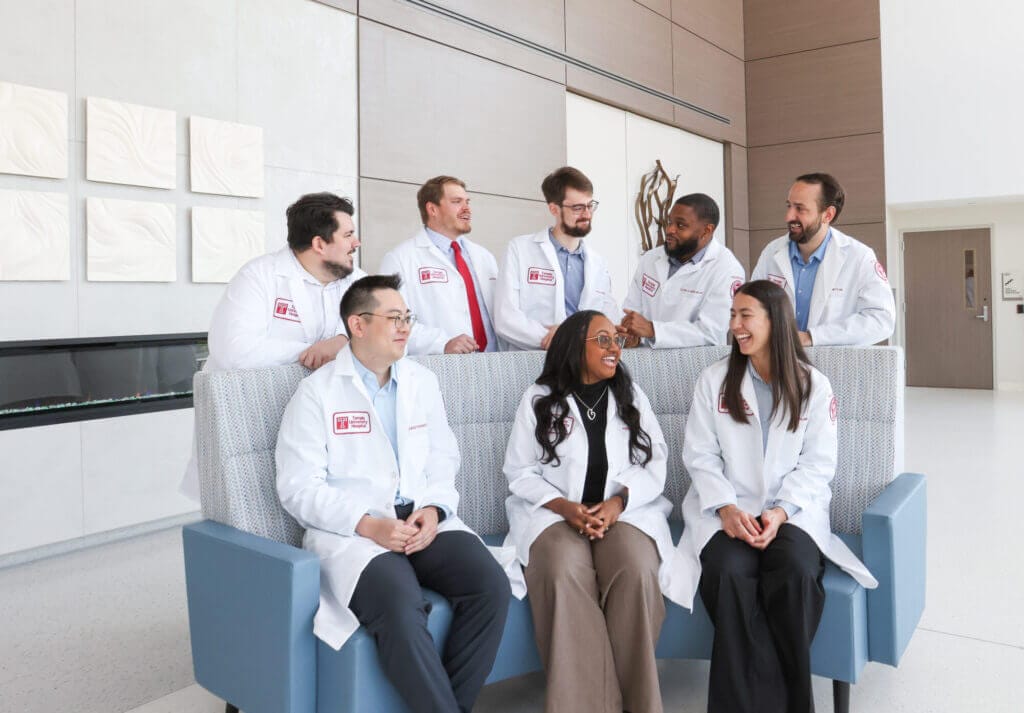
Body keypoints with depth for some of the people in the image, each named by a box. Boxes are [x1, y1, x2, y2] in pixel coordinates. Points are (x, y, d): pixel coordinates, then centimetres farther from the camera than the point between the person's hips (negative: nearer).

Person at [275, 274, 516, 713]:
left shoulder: (423, 381, 16)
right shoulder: (317, 391, 0)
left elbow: (443, 460, 15)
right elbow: (299, 487, -6)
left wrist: (434, 509, -6)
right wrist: (367, 525, -18)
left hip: (425, 522, 5)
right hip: (352, 531, -4)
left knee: (492, 586, -21)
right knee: (401, 609, -33)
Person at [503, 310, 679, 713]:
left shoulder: (632, 396, 14)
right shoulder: (539, 398, 6)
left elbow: (654, 464, 7)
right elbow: (520, 473, 3)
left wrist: (618, 501, -13)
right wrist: (566, 507, -14)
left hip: (626, 510, 2)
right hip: (554, 512, -1)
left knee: (637, 571, -30)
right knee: (564, 573, -33)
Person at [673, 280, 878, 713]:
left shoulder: (814, 386, 5)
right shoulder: (713, 380, 6)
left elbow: (818, 464, 1)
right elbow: (700, 456, 2)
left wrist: (780, 512, -14)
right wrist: (727, 507, -14)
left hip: (793, 509, 0)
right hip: (727, 509, 0)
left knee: (796, 570, -31)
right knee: (730, 573, -31)